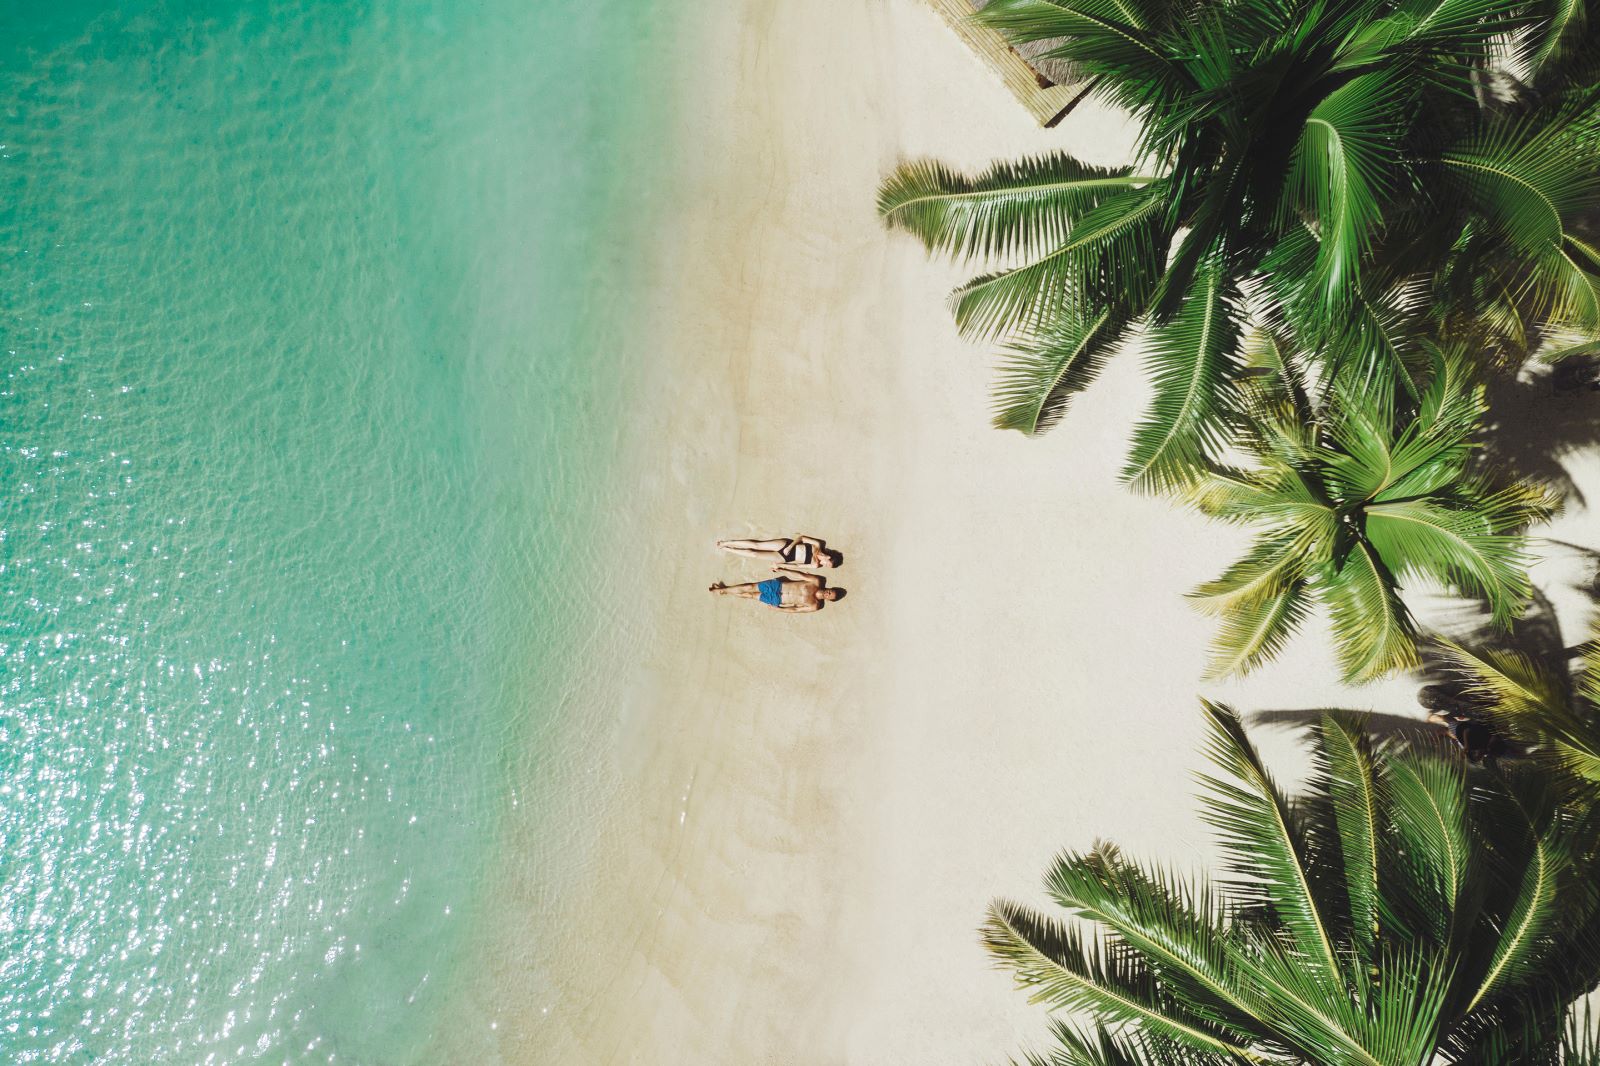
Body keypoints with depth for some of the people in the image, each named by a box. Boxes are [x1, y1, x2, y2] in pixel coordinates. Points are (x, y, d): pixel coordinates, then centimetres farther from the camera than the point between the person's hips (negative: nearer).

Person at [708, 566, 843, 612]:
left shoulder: (815, 606, -12)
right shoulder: (817, 582, -7)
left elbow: (796, 610, -7)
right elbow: (800, 576, -4)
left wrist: (777, 609, -6)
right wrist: (780, 570, -3)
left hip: (776, 600, -2)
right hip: (777, 585, 2)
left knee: (750, 595, 0)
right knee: (749, 587, -3)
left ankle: (722, 591, 16)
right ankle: (722, 589, 14)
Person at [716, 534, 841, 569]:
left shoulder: (815, 565, -10)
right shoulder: (818, 545, -8)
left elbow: (796, 565, -7)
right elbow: (801, 538, -3)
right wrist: (790, 547, -15)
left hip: (785, 558, -1)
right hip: (786, 545, 1)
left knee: (754, 554, -7)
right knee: (756, 545, -7)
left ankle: (726, 549, 9)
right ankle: (726, 543, 9)